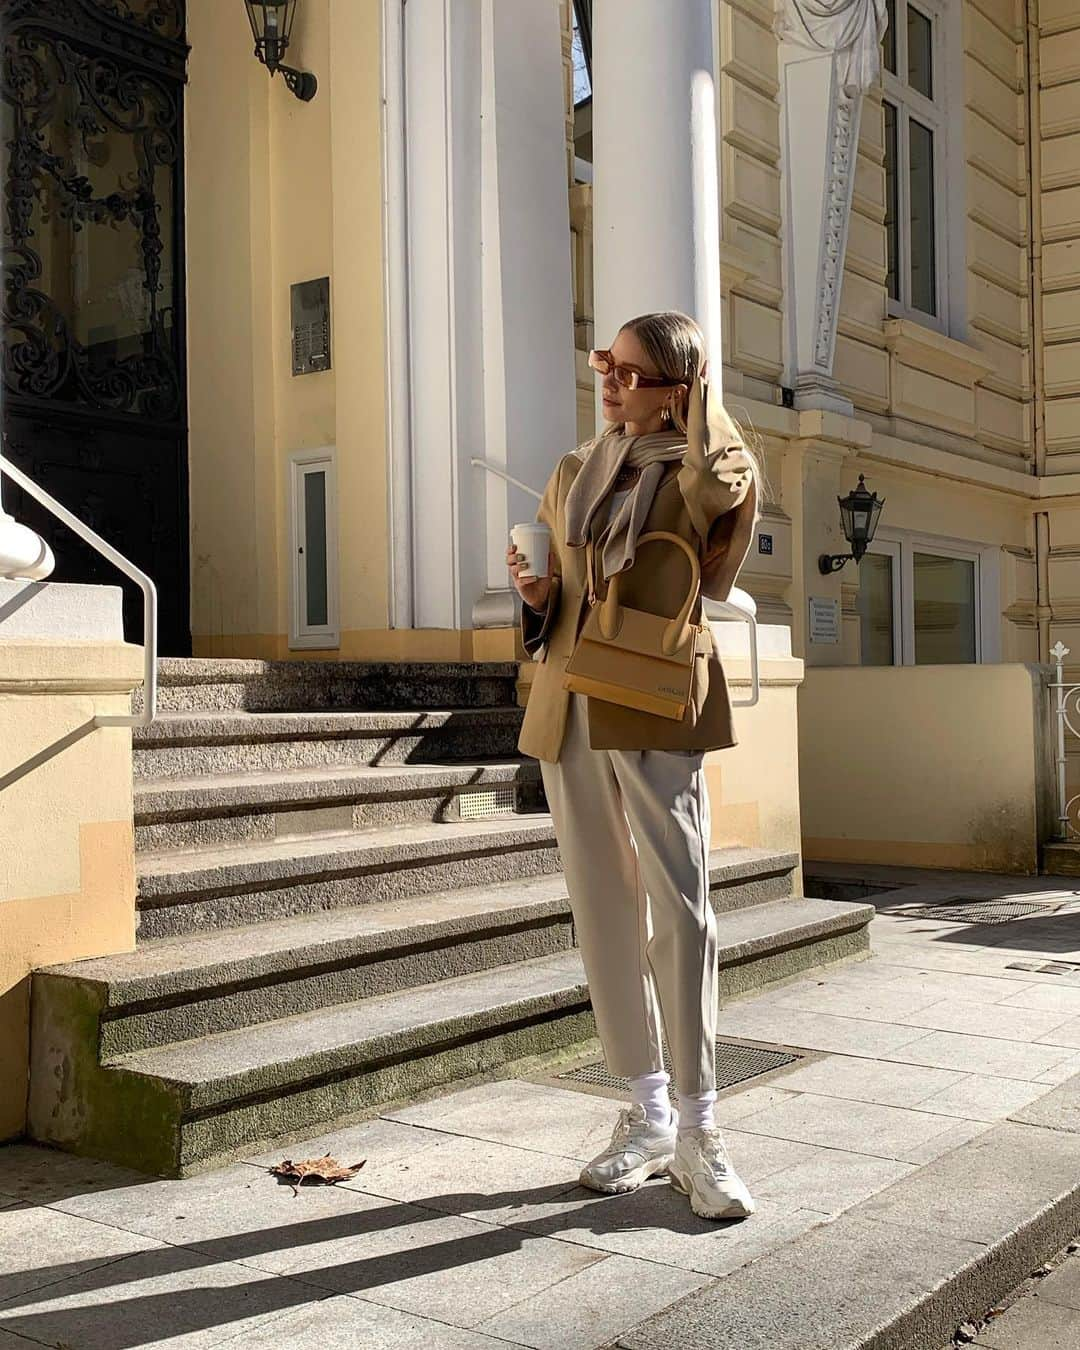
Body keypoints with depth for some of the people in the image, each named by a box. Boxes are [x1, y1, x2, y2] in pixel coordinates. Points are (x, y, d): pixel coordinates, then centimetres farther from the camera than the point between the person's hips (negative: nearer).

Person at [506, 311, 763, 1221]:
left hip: (653, 705, -6)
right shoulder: (572, 472, 17)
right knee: (604, 906, 7)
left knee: (679, 906, -10)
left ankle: (697, 1133, 0)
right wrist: (536, 593, 0)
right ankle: (648, 1113, 18)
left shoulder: (693, 472, -1)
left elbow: (726, 480, -28)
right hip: (566, 706, 6)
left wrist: (694, 393, -12)